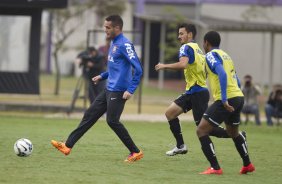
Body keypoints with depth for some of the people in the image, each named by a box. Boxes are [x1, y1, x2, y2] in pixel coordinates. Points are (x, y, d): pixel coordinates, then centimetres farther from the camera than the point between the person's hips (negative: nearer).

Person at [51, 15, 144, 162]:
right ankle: (68, 146, 10)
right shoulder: (113, 43, 14)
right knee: (90, 115, 8)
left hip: (118, 91, -9)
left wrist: (130, 90, -22)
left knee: (112, 121, -8)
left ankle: (135, 152, 2)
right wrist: (103, 76, 19)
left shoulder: (124, 45, -15)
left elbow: (138, 69, -20)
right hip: (109, 89, 9)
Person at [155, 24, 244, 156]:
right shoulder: (198, 49, 16)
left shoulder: (186, 47, -12)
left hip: (197, 93, -10)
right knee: (170, 113, 9)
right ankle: (180, 146, 10)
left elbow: (183, 64, -31)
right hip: (192, 92, 10)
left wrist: (164, 66, -19)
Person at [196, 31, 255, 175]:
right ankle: (247, 164, 40)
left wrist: (224, 99, -26)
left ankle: (215, 168, -10)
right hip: (239, 97, 9)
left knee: (201, 131, -5)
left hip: (227, 100, -9)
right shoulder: (226, 55, 20)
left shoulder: (211, 55, -6)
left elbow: (222, 74, -22)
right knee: (233, 132, 31)